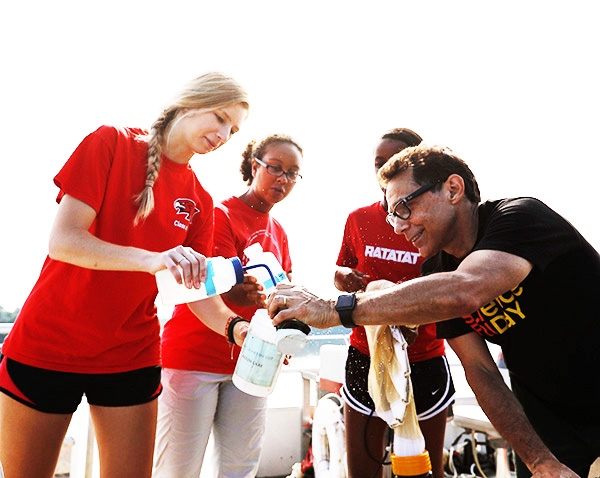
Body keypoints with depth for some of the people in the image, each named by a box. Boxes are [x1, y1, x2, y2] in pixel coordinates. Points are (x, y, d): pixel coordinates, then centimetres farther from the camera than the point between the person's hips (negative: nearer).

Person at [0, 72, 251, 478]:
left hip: (131, 357, 3)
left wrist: (233, 326, -18)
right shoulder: (111, 143, -7)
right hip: (47, 346, -3)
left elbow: (198, 289, 1)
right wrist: (152, 258, -31)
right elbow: (63, 240, -17)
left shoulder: (200, 202, 4)